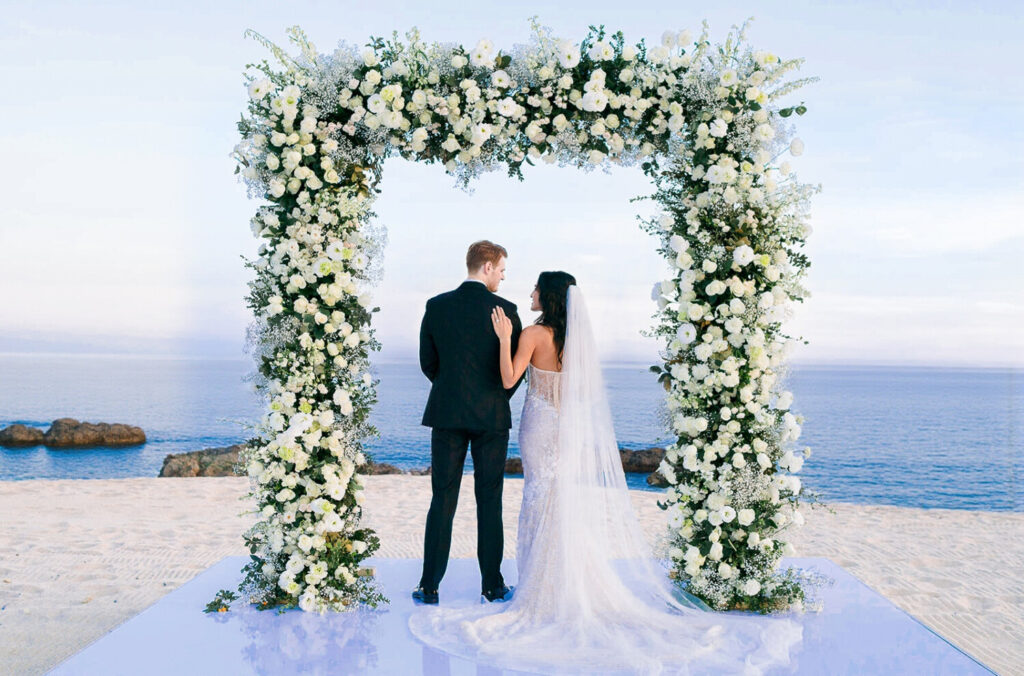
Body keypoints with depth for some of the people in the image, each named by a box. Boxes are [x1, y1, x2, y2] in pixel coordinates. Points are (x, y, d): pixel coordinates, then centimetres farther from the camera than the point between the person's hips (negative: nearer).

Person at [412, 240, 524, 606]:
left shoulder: (436, 307, -1)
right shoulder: (505, 310, -7)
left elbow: (428, 362, 5)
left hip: (446, 413, 2)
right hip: (491, 416, -1)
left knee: (442, 501, 7)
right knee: (489, 501, 8)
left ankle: (430, 586, 11)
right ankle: (492, 585, 16)